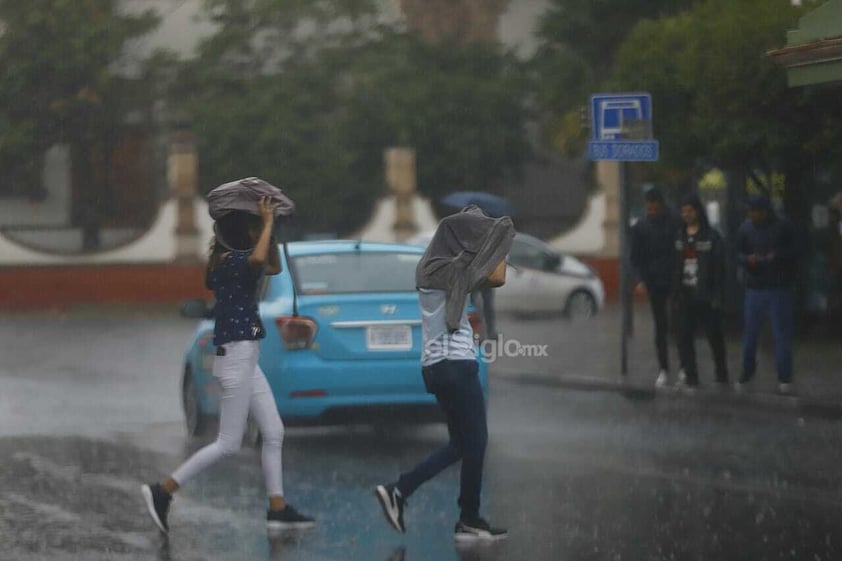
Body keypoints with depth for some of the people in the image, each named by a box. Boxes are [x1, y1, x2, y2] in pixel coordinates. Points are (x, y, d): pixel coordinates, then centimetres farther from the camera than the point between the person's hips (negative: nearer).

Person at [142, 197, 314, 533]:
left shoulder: (238, 262, 13)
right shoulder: (229, 262, -15)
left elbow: (274, 267, 25)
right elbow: (259, 259, -37)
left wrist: (269, 225, 13)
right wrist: (268, 222, -23)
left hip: (248, 361, 10)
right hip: (235, 357, -10)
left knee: (274, 434, 10)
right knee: (228, 444, -6)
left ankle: (278, 509, 12)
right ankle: (162, 492, -2)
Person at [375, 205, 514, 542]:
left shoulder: (434, 268, 13)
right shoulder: (449, 270, -15)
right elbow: (498, 277, -18)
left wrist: (490, 231, 19)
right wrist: (502, 233, -6)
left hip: (438, 364, 10)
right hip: (455, 364, -10)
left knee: (461, 444, 15)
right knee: (475, 442, 1)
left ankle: (398, 491, 8)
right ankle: (470, 522, 8)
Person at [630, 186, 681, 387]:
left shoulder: (675, 224, -4)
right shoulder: (640, 227, 4)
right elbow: (636, 257, 7)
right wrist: (641, 279, -7)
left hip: (676, 281, -2)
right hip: (655, 283, 2)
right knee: (661, 327, 5)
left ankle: (684, 367, 9)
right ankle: (663, 369, 10)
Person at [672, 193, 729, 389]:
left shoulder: (712, 237, -5)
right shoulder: (678, 237, 9)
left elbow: (719, 269, -7)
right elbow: (674, 268, 9)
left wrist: (717, 297, -12)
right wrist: (675, 295, 3)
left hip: (706, 297, -4)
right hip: (685, 297, 4)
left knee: (715, 336, 5)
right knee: (684, 338, 2)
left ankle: (721, 374, 17)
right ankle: (690, 377, 9)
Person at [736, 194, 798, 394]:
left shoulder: (782, 227, -3)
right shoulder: (745, 228, 3)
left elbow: (793, 251, 0)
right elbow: (738, 254, 7)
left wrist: (777, 256, -18)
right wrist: (748, 259, -15)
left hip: (779, 287, -2)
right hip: (754, 287, 2)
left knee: (782, 333, -1)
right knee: (749, 332, 8)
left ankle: (784, 378, 5)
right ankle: (747, 372, 24)